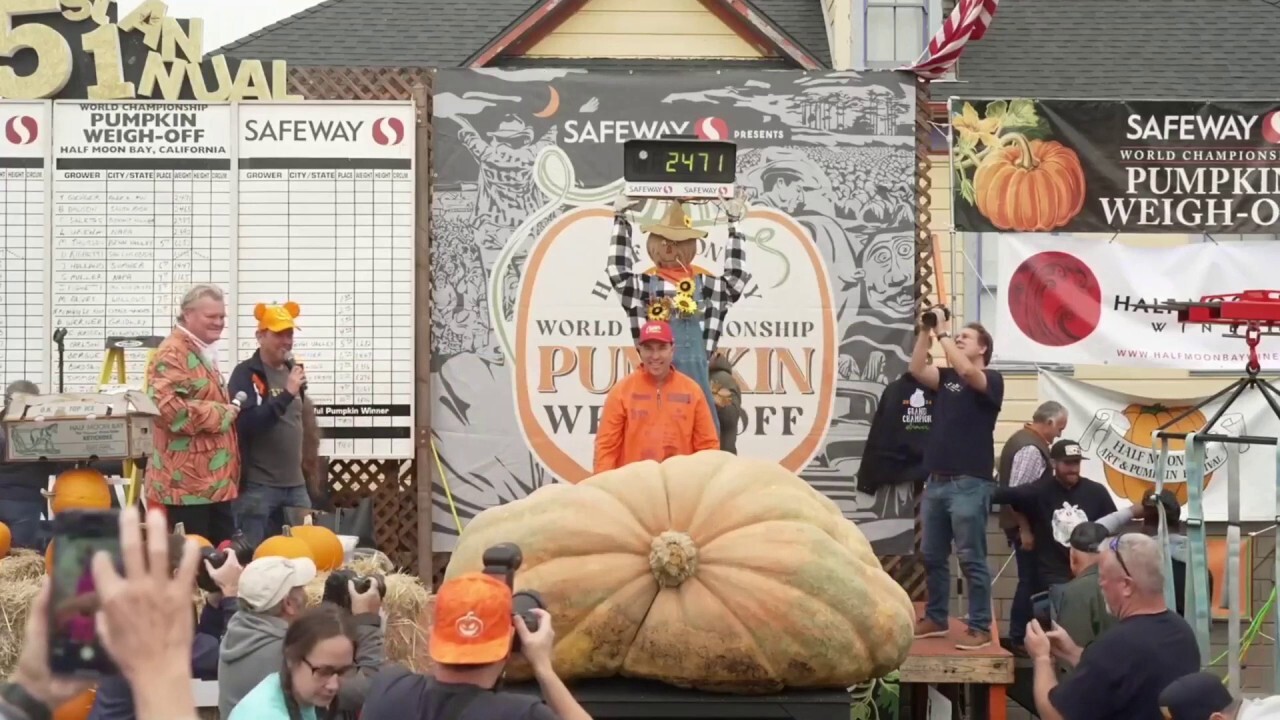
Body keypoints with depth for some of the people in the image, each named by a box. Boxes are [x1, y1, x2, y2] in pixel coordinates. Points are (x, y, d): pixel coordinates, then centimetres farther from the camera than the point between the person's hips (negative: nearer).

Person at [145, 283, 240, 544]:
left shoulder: (204, 353, 20)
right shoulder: (173, 354, -13)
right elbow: (170, 408, -27)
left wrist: (227, 411, 13)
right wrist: (222, 414, -16)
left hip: (214, 481, 10)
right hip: (186, 483, -10)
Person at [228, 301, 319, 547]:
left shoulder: (292, 371, 15)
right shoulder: (246, 374, -8)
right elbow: (247, 423, -20)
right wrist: (286, 394, -25)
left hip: (295, 485, 7)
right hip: (257, 487, -7)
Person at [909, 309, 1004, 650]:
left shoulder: (991, 380, -2)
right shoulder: (946, 377, 15)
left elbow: (966, 371, -22)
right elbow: (917, 369, 0)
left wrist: (942, 333, -15)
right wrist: (926, 330, -5)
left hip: (969, 484, -7)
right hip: (937, 481, 7)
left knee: (971, 559, -5)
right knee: (932, 556, 12)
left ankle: (980, 627, -1)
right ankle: (935, 619, 23)